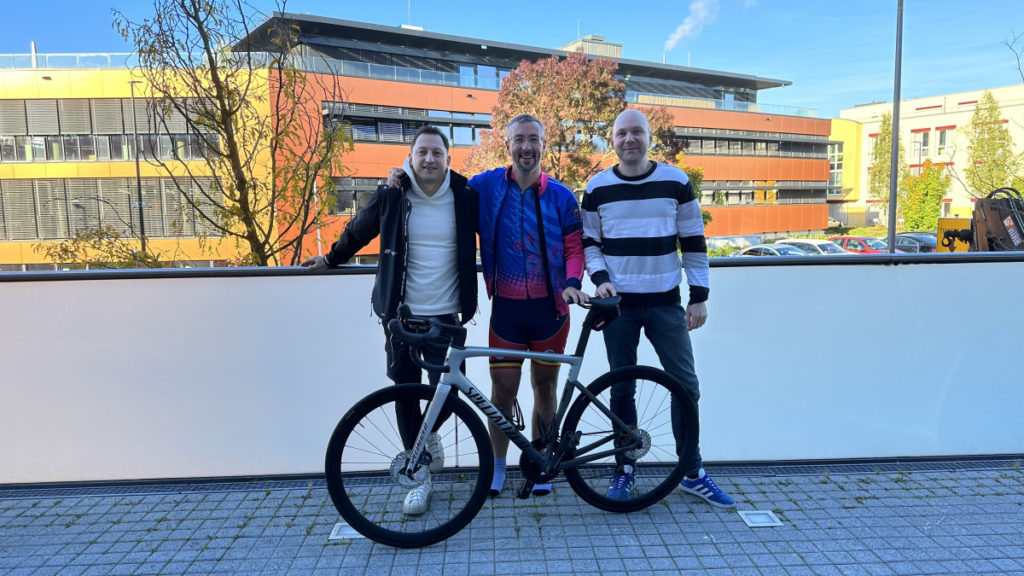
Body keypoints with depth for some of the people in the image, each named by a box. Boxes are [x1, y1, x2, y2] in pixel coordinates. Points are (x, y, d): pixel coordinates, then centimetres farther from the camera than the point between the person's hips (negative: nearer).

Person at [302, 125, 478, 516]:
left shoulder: (466, 198, -1)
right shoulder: (391, 197, 0)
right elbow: (358, 231, 17)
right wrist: (331, 258, 28)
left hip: (446, 316, 0)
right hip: (401, 315, 1)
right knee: (406, 393, 6)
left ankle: (429, 433, 34)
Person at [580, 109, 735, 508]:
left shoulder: (675, 181, 2)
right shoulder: (597, 188, 3)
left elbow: (694, 241, 4)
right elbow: (588, 242, 9)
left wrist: (699, 296, 0)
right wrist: (600, 279, -8)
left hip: (665, 303, 0)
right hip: (618, 304, 0)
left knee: (686, 386, 2)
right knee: (621, 389, 7)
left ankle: (693, 473, 19)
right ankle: (624, 470, 22)